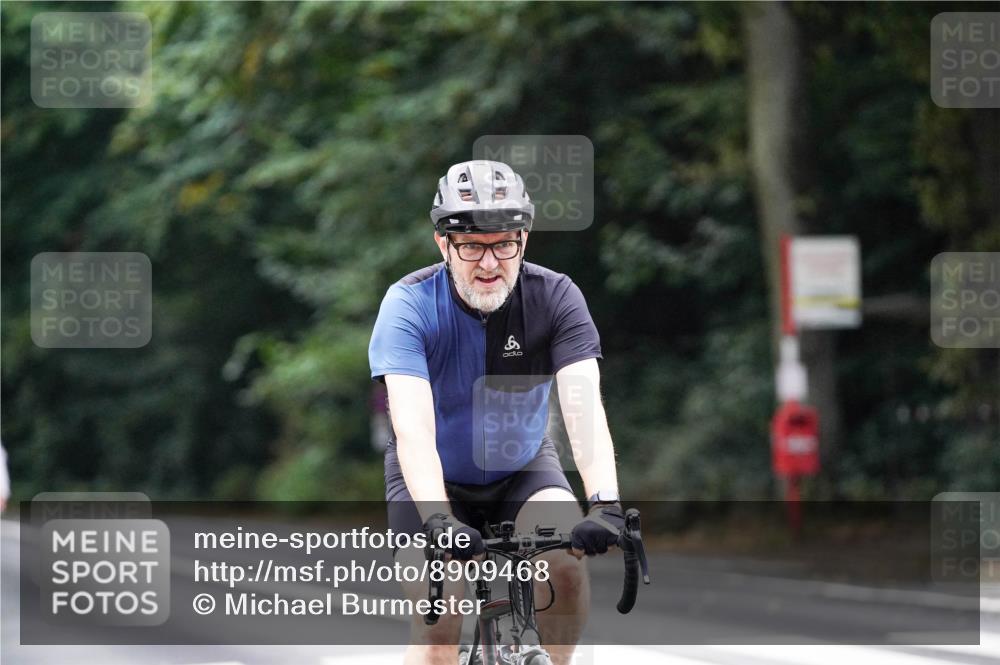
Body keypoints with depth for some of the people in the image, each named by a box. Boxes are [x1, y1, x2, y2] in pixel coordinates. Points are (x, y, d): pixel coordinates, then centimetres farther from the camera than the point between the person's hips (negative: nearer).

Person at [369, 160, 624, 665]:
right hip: (435, 479, -1)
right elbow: (413, 428, -36)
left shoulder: (556, 298, -20)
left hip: (523, 468, 1)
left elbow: (583, 406, -31)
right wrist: (438, 520, -52)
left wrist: (605, 502, -48)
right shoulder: (409, 305, -25)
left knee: (567, 554, -27)